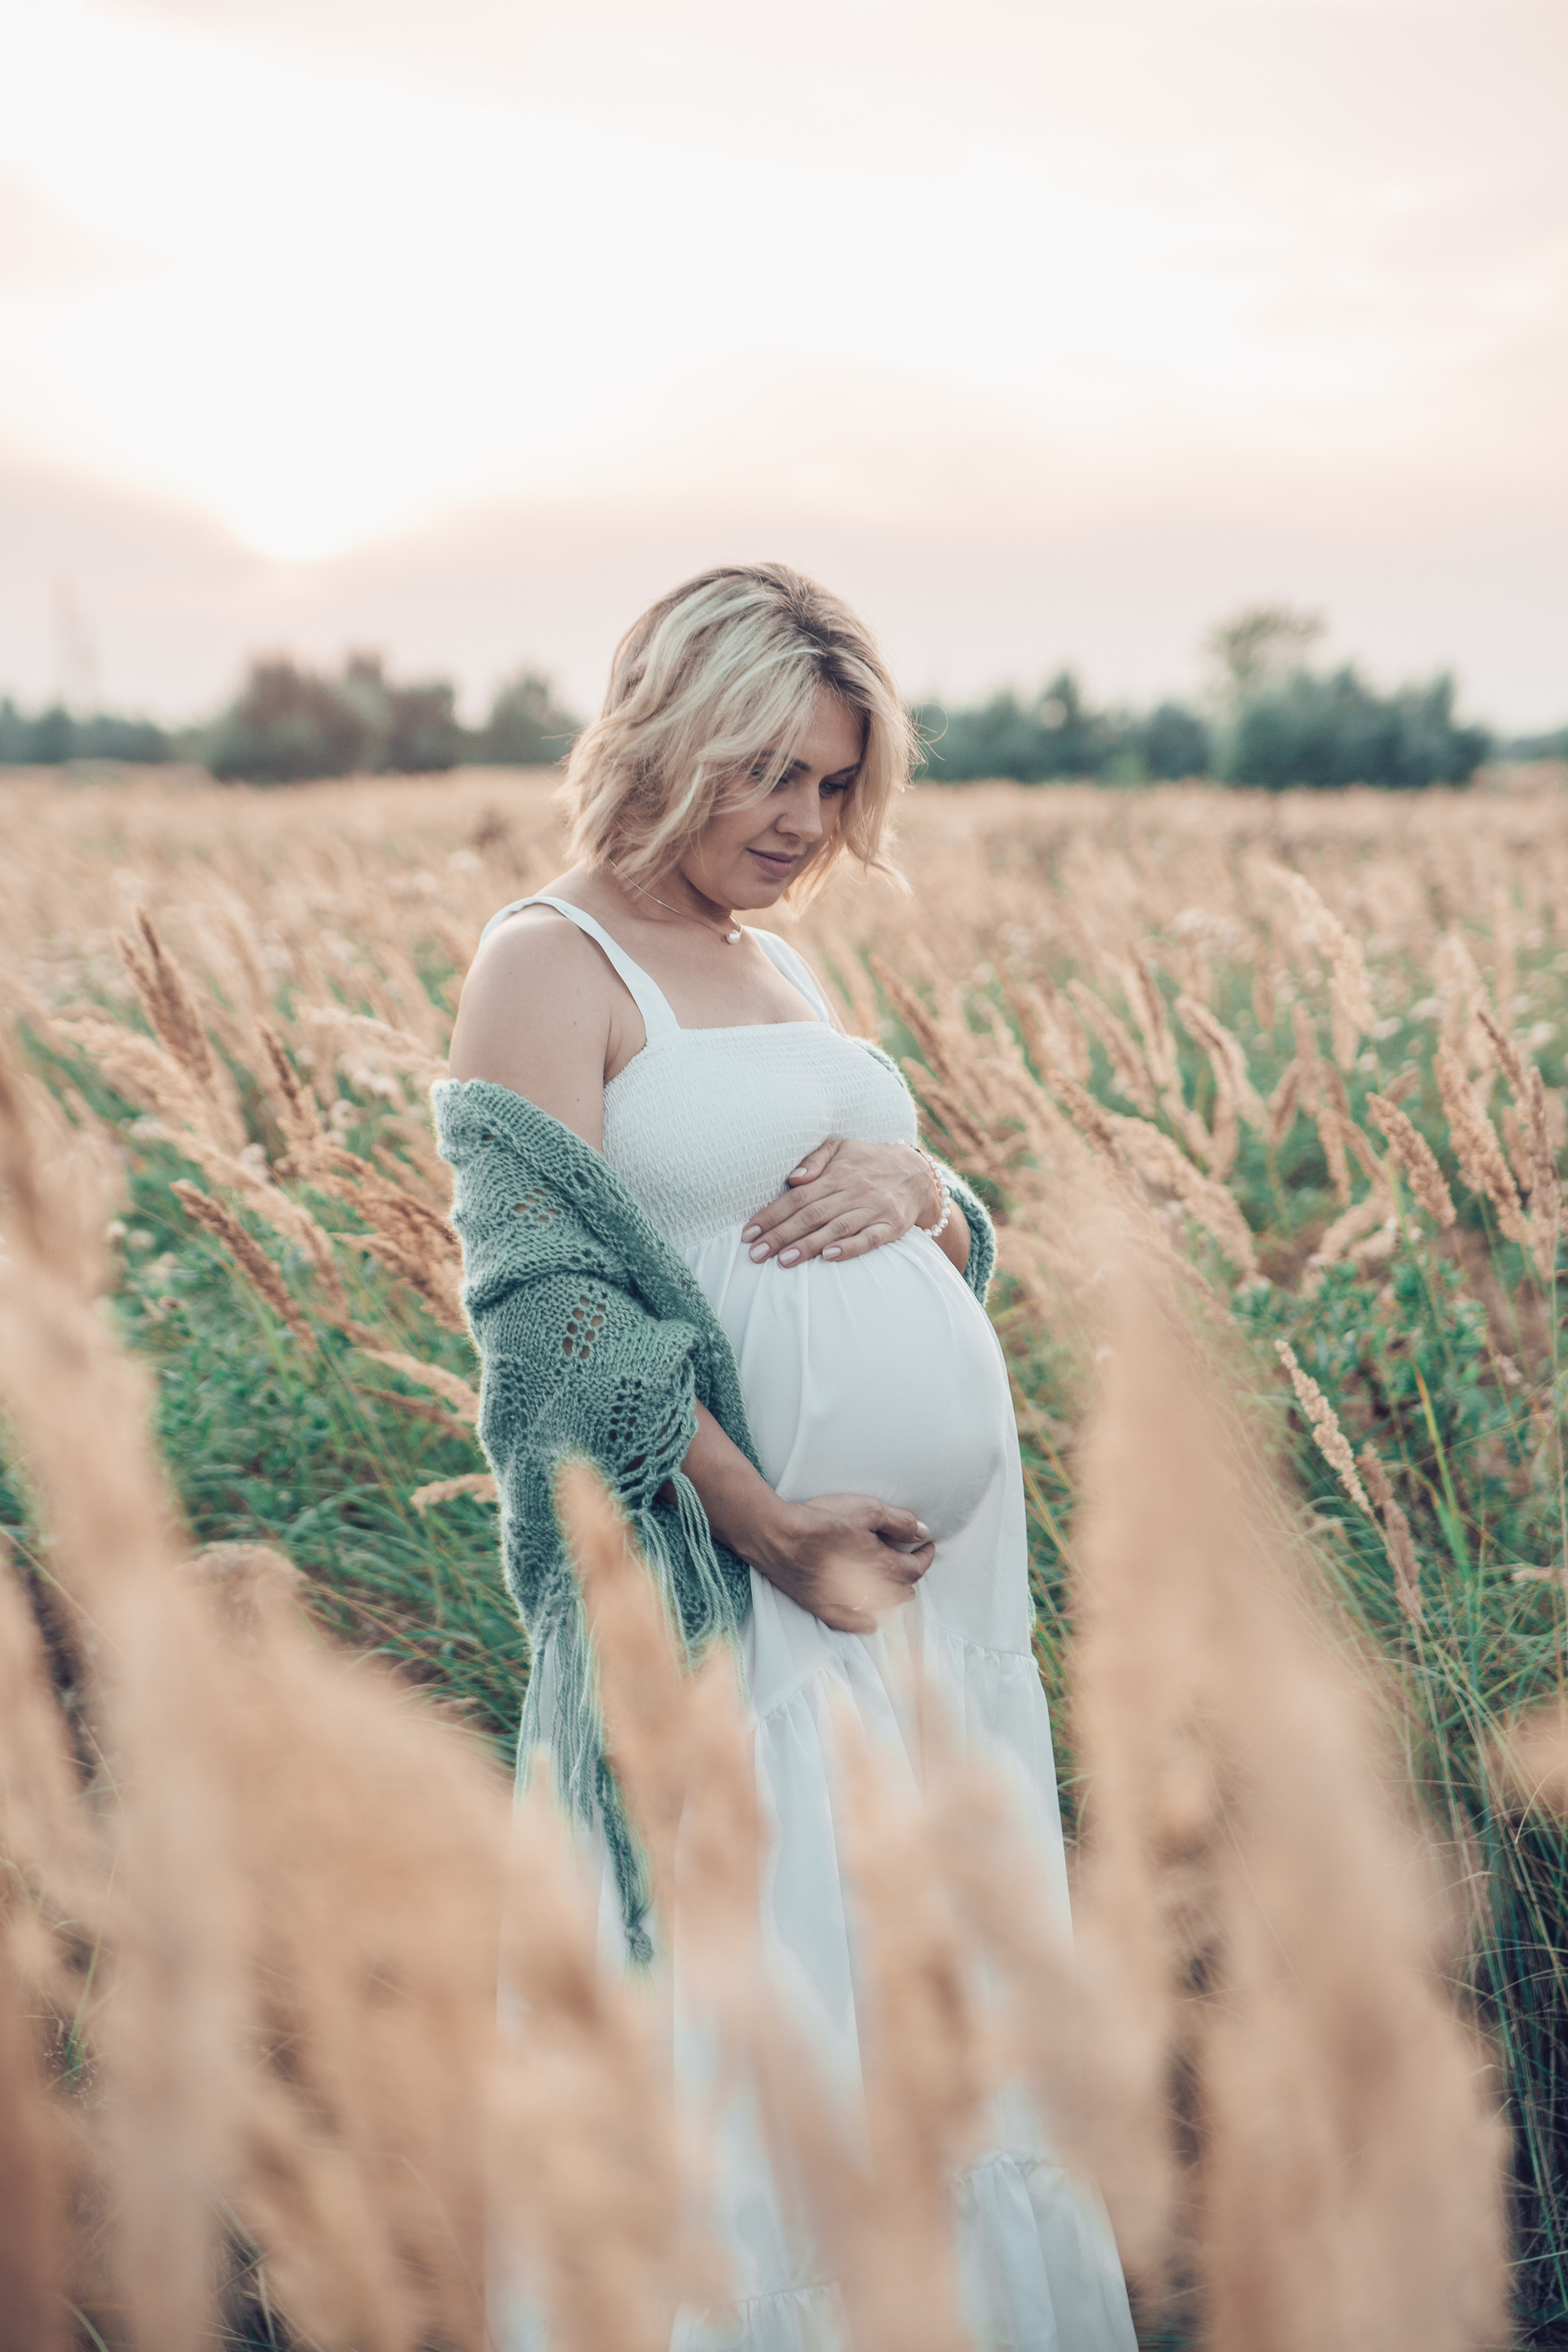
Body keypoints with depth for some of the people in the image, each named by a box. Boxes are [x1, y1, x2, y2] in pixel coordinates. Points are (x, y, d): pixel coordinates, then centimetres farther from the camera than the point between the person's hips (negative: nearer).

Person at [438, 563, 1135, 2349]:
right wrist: (774, 1528, -19)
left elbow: (958, 1250, 19)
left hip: (948, 1578, 8)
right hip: (742, 1598, -8)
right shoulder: (550, 963, -8)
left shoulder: (782, 967, 16)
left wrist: (916, 1186, -5)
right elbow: (546, 1298, -18)